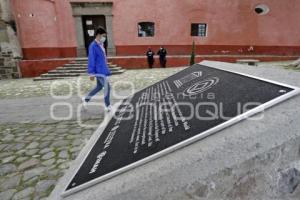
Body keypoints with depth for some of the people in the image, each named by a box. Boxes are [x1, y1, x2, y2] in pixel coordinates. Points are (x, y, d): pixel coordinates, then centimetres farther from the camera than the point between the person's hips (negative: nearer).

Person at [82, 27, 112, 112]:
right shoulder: (93, 46, -17)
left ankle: (86, 99, 33)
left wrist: (106, 69, 21)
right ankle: (107, 106, 11)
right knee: (107, 87, -4)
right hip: (99, 71, -9)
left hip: (102, 70, 9)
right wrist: (91, 73, -16)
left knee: (99, 87, 18)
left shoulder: (101, 45, 11)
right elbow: (91, 60, -17)